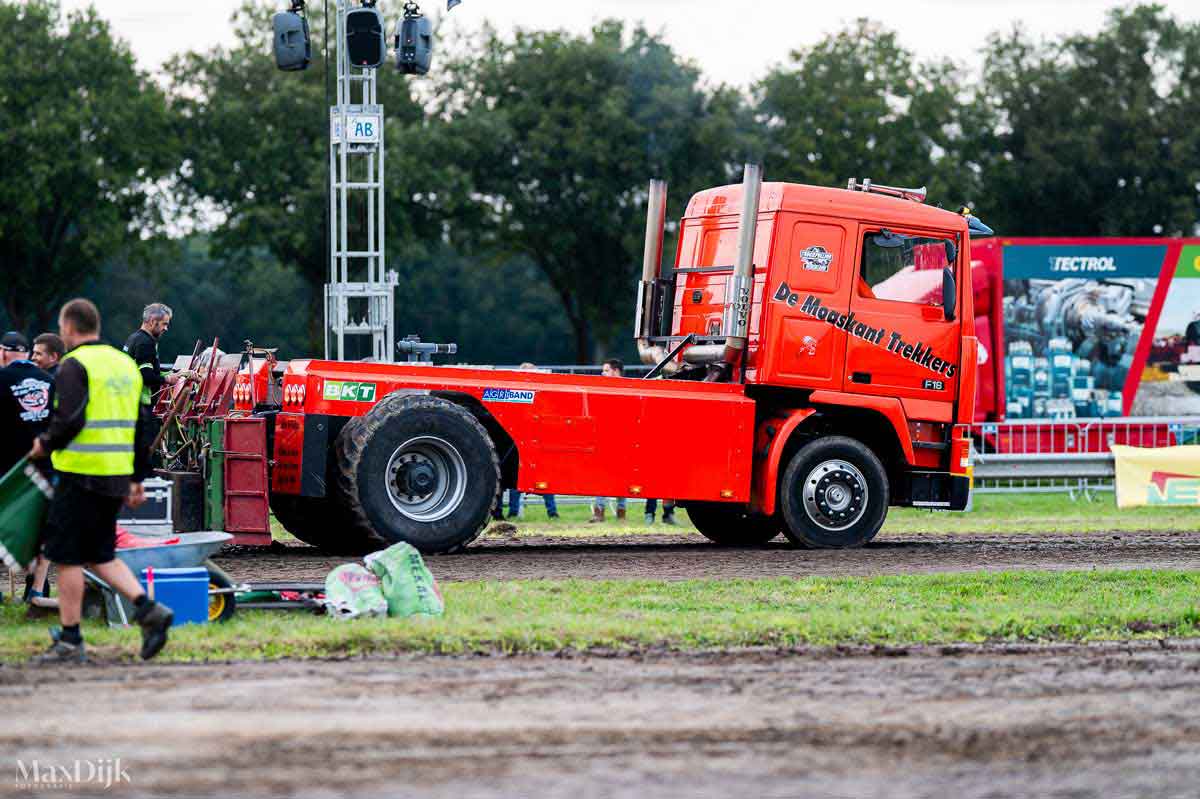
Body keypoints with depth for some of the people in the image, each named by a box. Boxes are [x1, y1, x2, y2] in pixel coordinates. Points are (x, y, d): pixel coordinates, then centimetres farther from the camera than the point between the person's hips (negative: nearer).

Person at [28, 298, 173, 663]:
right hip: (116, 477, 8)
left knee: (67, 557, 2)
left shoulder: (75, 365, -10)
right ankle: (148, 609, -1)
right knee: (99, 555, 17)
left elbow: (69, 420, -21)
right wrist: (137, 479, 21)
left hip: (81, 474, -8)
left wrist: (45, 444, -2)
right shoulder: (126, 364, 16)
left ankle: (69, 641, 5)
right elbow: (141, 426, 17)